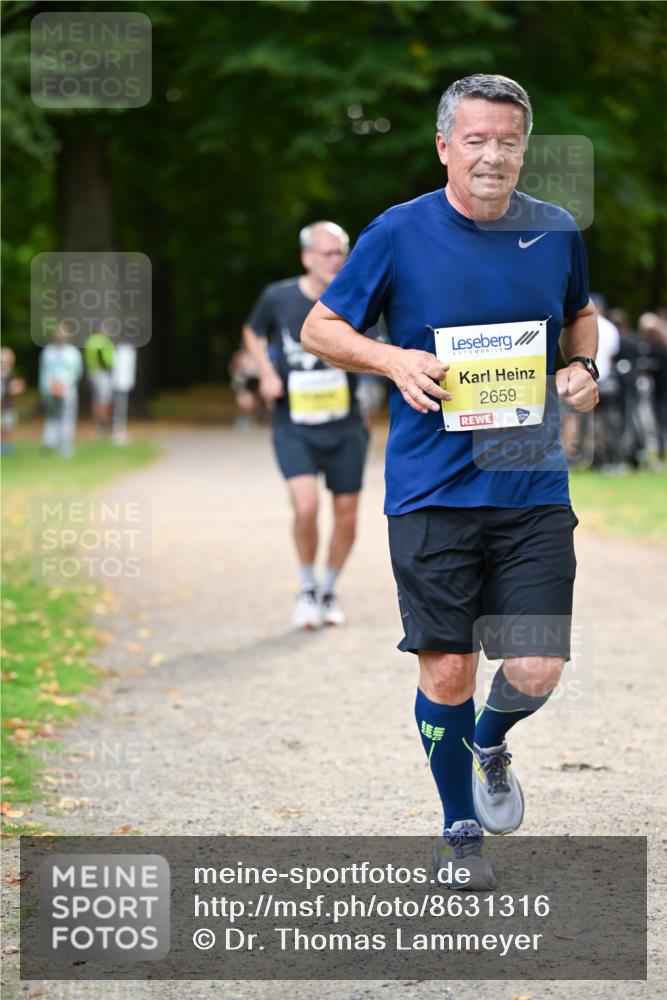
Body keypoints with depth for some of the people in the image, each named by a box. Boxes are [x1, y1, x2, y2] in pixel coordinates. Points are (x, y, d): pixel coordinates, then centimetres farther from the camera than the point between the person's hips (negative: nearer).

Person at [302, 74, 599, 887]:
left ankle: (490, 743, 30)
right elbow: (319, 328, 4)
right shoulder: (399, 233, -4)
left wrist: (583, 368, 4)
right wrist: (392, 359, -13)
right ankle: (459, 828, 23)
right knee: (446, 673, 0)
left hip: (534, 491, 2)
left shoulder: (557, 233, 5)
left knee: (536, 672, -6)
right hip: (433, 491, -2)